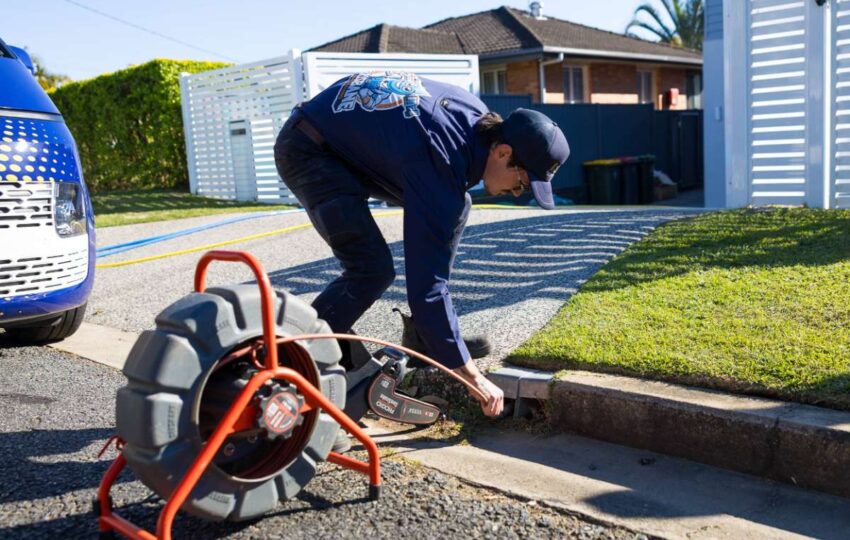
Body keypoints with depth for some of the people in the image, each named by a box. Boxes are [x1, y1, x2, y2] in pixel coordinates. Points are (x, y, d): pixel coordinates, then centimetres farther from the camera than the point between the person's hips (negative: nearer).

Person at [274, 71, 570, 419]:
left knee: (455, 208, 3)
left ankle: (425, 336, 9)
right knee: (372, 270, -24)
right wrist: (470, 376, -29)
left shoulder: (477, 116, -7)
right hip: (308, 150, -9)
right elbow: (425, 280, -33)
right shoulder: (438, 166, -33)